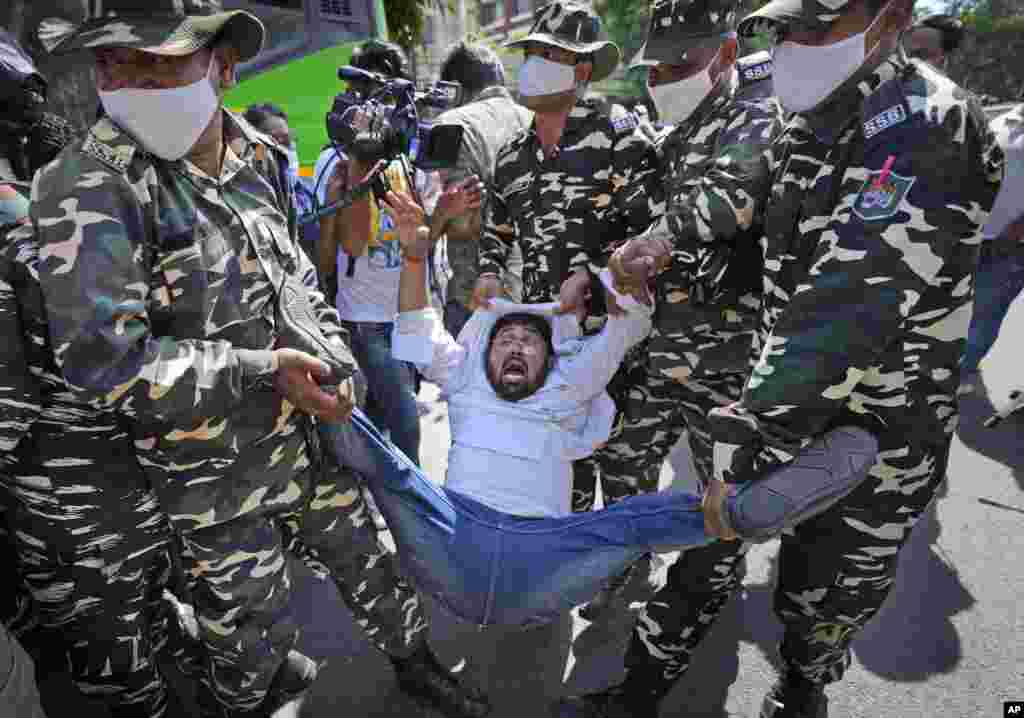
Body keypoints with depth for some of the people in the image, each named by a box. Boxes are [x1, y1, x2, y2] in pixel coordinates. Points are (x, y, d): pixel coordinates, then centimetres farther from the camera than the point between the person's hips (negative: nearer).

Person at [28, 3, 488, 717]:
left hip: (309, 438, 5)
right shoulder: (89, 189, -19)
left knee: (362, 557, 22)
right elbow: (101, 360, -23)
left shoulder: (259, 157, 0)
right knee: (253, 623, 15)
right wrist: (261, 371, -24)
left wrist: (335, 357, 2)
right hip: (216, 474, -5)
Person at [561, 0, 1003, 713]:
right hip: (784, 394, 6)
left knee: (823, 601, 15)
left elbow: (848, 310, -32)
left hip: (876, 433, -6)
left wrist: (752, 438, -34)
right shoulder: (812, 122, 4)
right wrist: (666, 243, 2)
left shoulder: (926, 127, -22)